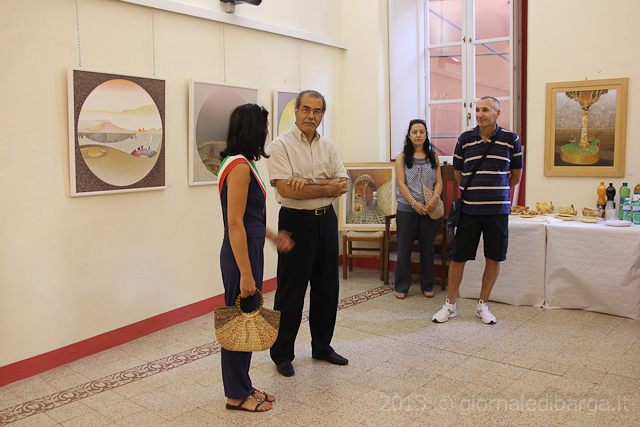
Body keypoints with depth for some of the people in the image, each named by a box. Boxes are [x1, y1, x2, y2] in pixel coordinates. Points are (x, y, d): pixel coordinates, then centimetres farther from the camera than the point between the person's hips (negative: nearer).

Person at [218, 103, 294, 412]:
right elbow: (235, 224, -22)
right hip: (242, 254, -10)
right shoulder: (239, 166, -18)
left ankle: (243, 387, 31)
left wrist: (272, 236, 22)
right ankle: (236, 396, 19)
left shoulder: (242, 163, 12)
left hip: (251, 249, 10)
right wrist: (245, 273, -22)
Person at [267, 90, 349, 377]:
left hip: (326, 219, 6)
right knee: (291, 291, 2)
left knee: (327, 287, 13)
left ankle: (322, 346, 30)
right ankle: (282, 354, 17)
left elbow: (342, 185, -1)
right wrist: (327, 187, -12)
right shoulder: (281, 145, -7)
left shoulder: (328, 146, 10)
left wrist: (309, 183, -17)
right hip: (296, 221, -6)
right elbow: (286, 189, -19)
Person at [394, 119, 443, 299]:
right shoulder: (402, 158, 4)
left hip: (429, 209, 2)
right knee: (404, 249, 2)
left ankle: (427, 286, 20)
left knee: (427, 248, 8)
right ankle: (401, 286, 13)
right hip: (407, 209, -2)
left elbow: (439, 181, 5)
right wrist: (414, 203, -16)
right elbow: (401, 183, -4)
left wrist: (435, 198, -15)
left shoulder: (433, 157, 11)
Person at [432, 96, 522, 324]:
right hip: (469, 209, 0)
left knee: (493, 259, 6)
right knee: (458, 258, 2)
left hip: (497, 210, 0)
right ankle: (450, 305, 17)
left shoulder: (511, 140, 1)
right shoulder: (464, 140, 2)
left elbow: (516, 176, 12)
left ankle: (482, 305, 23)